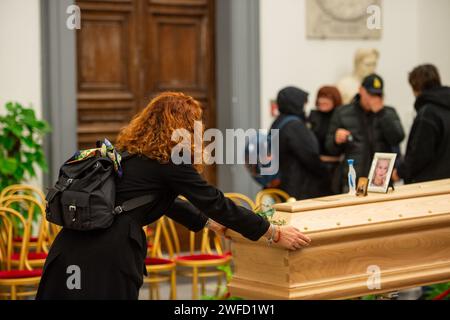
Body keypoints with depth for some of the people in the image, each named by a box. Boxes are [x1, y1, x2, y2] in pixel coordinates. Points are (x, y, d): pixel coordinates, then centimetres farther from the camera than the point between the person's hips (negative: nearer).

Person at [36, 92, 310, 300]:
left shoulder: (134, 153, 21)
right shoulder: (169, 160, -4)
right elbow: (216, 203, -4)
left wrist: (208, 222, 40)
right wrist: (275, 233, 3)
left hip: (75, 243, 8)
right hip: (107, 253, -8)